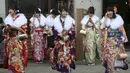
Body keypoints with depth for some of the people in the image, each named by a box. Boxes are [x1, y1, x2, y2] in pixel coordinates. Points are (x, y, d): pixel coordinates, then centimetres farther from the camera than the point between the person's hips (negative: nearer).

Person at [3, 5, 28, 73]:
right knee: (10, 55, 5)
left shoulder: (21, 18, -2)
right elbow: (5, 30, 9)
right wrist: (6, 28, -11)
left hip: (18, 40, -4)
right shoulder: (8, 19, 10)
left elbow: (23, 29, -10)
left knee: (18, 55, -7)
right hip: (10, 40, 4)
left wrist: (13, 27, -17)